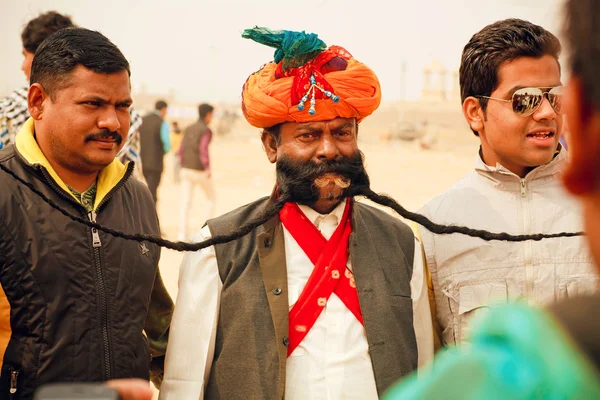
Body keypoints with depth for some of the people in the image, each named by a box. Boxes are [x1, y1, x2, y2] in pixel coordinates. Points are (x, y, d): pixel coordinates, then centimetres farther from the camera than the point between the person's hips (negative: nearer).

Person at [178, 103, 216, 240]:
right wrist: (207, 168, -13)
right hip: (200, 170, -6)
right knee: (211, 198, 14)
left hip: (186, 169, 6)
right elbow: (203, 150, -20)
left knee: (185, 203, 4)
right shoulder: (206, 130, -11)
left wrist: (184, 166, 17)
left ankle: (182, 234, -1)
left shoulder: (189, 129, 10)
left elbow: (181, 149, 10)